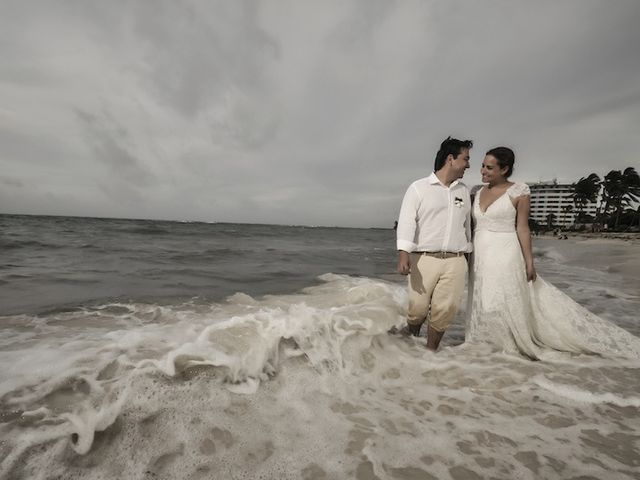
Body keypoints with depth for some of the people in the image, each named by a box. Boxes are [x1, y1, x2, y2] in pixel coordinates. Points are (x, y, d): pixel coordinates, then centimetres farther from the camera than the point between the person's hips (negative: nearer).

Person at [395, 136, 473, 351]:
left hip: (455, 261, 4)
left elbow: (466, 225, 22)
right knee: (418, 307, -1)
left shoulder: (463, 191, 15)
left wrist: (467, 253, 23)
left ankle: (431, 350, 21)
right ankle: (410, 336, 31)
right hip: (424, 259, -4)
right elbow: (406, 221, -9)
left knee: (445, 309, 2)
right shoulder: (419, 187, 0)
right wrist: (403, 254, -21)